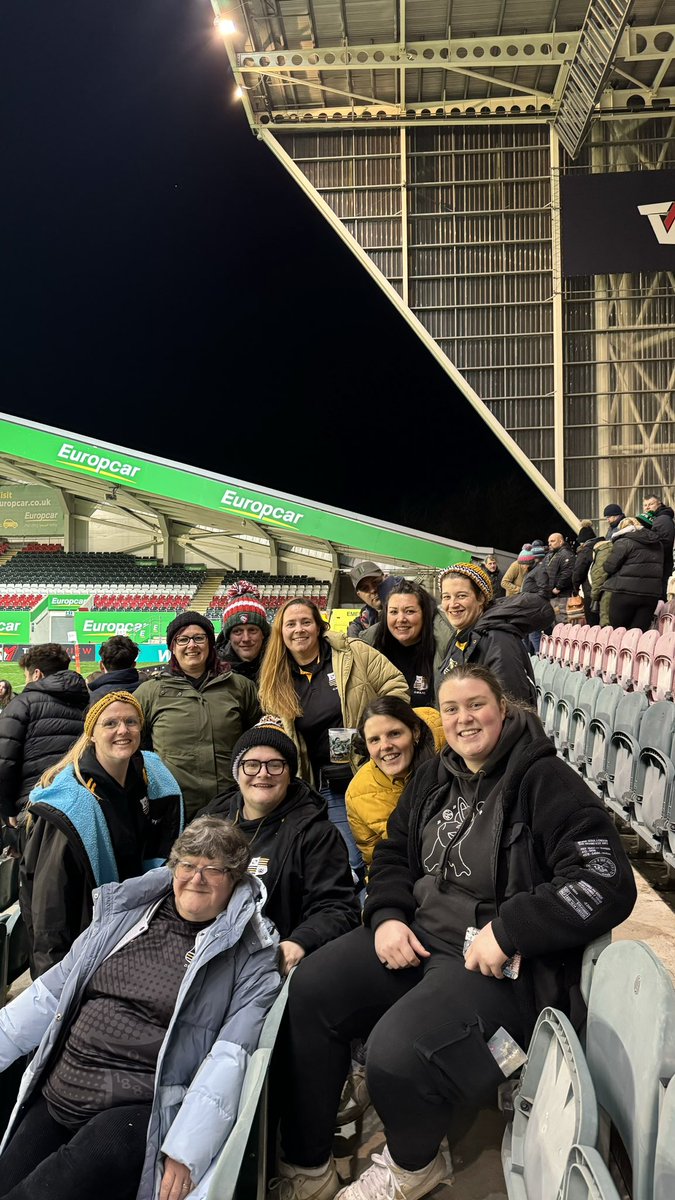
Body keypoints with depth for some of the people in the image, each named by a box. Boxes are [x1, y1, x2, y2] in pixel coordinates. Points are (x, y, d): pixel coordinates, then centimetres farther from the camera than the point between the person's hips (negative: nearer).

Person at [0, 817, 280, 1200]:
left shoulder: (252, 954, -3)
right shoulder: (124, 913, 11)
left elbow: (230, 1056, -11)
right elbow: (50, 993, 16)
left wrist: (185, 1153, -19)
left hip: (143, 1110, -4)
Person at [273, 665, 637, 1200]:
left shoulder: (546, 780, -11)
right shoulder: (434, 778, 10)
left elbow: (608, 882, -19)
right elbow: (393, 855, 18)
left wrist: (507, 932, -22)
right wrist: (387, 916, -3)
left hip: (502, 961, -7)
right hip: (414, 934, 7)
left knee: (398, 1052, -29)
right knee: (309, 990, -10)